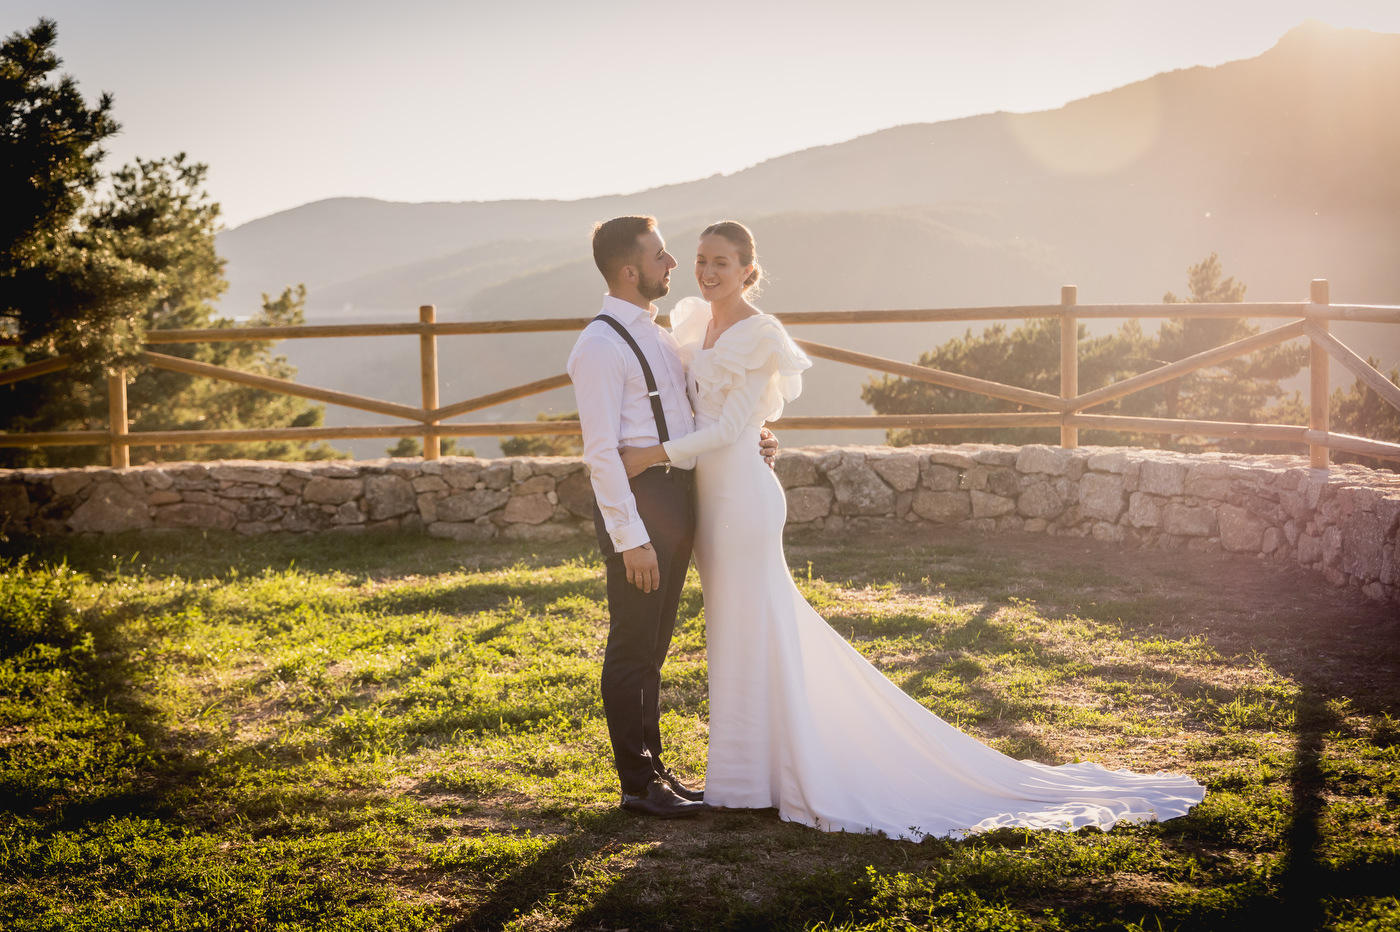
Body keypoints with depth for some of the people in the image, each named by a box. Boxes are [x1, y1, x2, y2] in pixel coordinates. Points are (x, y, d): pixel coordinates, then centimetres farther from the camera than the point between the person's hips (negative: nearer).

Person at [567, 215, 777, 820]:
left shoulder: (656, 336, 16)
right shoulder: (601, 345, -13)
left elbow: (687, 424, 24)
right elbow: (601, 451, -18)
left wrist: (748, 448, 7)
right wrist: (630, 538, -22)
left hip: (677, 495, 9)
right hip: (637, 498, -9)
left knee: (653, 647, 17)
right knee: (632, 648, 1)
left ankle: (653, 768, 27)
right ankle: (638, 785, 10)